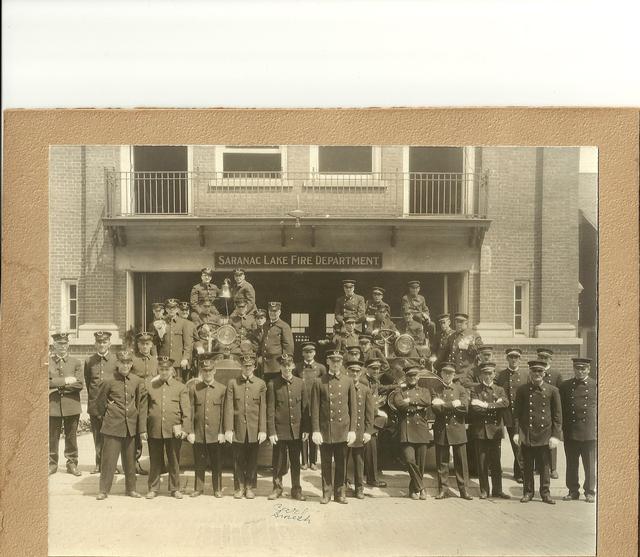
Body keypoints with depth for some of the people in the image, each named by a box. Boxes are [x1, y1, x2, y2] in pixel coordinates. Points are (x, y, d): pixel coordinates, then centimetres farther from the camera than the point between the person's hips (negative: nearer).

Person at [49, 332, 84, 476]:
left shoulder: (75, 362, 7)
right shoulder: (47, 362, 5)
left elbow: (80, 384, -4)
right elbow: (47, 381, -9)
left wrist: (59, 386, -10)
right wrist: (66, 381, -12)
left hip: (71, 405, 1)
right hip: (53, 405, -1)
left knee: (71, 436, 6)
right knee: (52, 437, 4)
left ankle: (72, 464, 15)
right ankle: (52, 464, 16)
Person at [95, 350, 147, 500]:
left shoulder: (138, 382, 1)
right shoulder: (109, 382, -5)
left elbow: (142, 405, 4)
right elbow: (100, 402, 8)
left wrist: (142, 428, 2)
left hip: (131, 427, 2)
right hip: (112, 426, -2)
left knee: (130, 459, 11)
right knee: (109, 459, 0)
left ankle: (131, 488, 23)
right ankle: (104, 490, 13)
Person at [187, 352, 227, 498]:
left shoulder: (222, 389, 2)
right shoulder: (194, 388, 3)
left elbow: (224, 413, 2)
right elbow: (191, 411, 2)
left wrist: (222, 432, -4)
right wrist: (190, 431, -3)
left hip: (215, 434, -1)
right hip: (198, 433, 1)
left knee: (216, 463, 6)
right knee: (199, 463, 8)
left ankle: (217, 489, 18)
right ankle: (198, 488, 21)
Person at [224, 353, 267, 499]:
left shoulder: (261, 384, 5)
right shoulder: (232, 383, 3)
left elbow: (263, 409, 2)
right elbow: (229, 408, -1)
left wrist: (263, 430, -3)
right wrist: (228, 429, -7)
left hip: (254, 430, 0)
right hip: (238, 429, 0)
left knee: (252, 460, 7)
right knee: (238, 460, 6)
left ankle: (250, 487, 19)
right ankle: (239, 487, 18)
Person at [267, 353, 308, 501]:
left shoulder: (300, 383, 4)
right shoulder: (273, 385, -4)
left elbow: (305, 407, 7)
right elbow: (270, 410, -5)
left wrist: (306, 429, 3)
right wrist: (271, 432, -9)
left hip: (296, 430, 2)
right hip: (279, 430, -2)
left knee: (296, 462, 10)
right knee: (279, 462, 6)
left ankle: (296, 490, 22)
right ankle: (277, 488, 23)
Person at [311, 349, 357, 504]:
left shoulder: (348, 382, 7)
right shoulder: (319, 382, 2)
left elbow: (353, 408, 6)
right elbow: (315, 409, 0)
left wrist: (352, 430, 0)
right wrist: (315, 431, -6)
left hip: (343, 430, 1)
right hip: (325, 430, -1)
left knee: (341, 464, 7)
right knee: (326, 463, 6)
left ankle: (339, 493, 18)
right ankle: (326, 493, 17)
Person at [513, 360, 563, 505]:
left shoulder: (552, 390, 2)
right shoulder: (522, 390, 3)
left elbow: (557, 415, 3)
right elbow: (516, 412, 5)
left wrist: (556, 435, -3)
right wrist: (516, 432, -2)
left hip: (545, 435, 0)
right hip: (526, 435, 0)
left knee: (545, 467, 6)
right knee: (527, 467, 8)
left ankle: (545, 493, 19)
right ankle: (528, 492, 19)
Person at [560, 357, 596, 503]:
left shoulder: (595, 386, 2)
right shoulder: (565, 386, 6)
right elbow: (561, 408, 9)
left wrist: (598, 426, -1)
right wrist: (563, 427, 3)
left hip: (590, 432, -1)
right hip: (570, 432, 2)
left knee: (590, 464, 6)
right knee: (571, 464, 8)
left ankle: (590, 492, 18)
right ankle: (573, 491, 18)